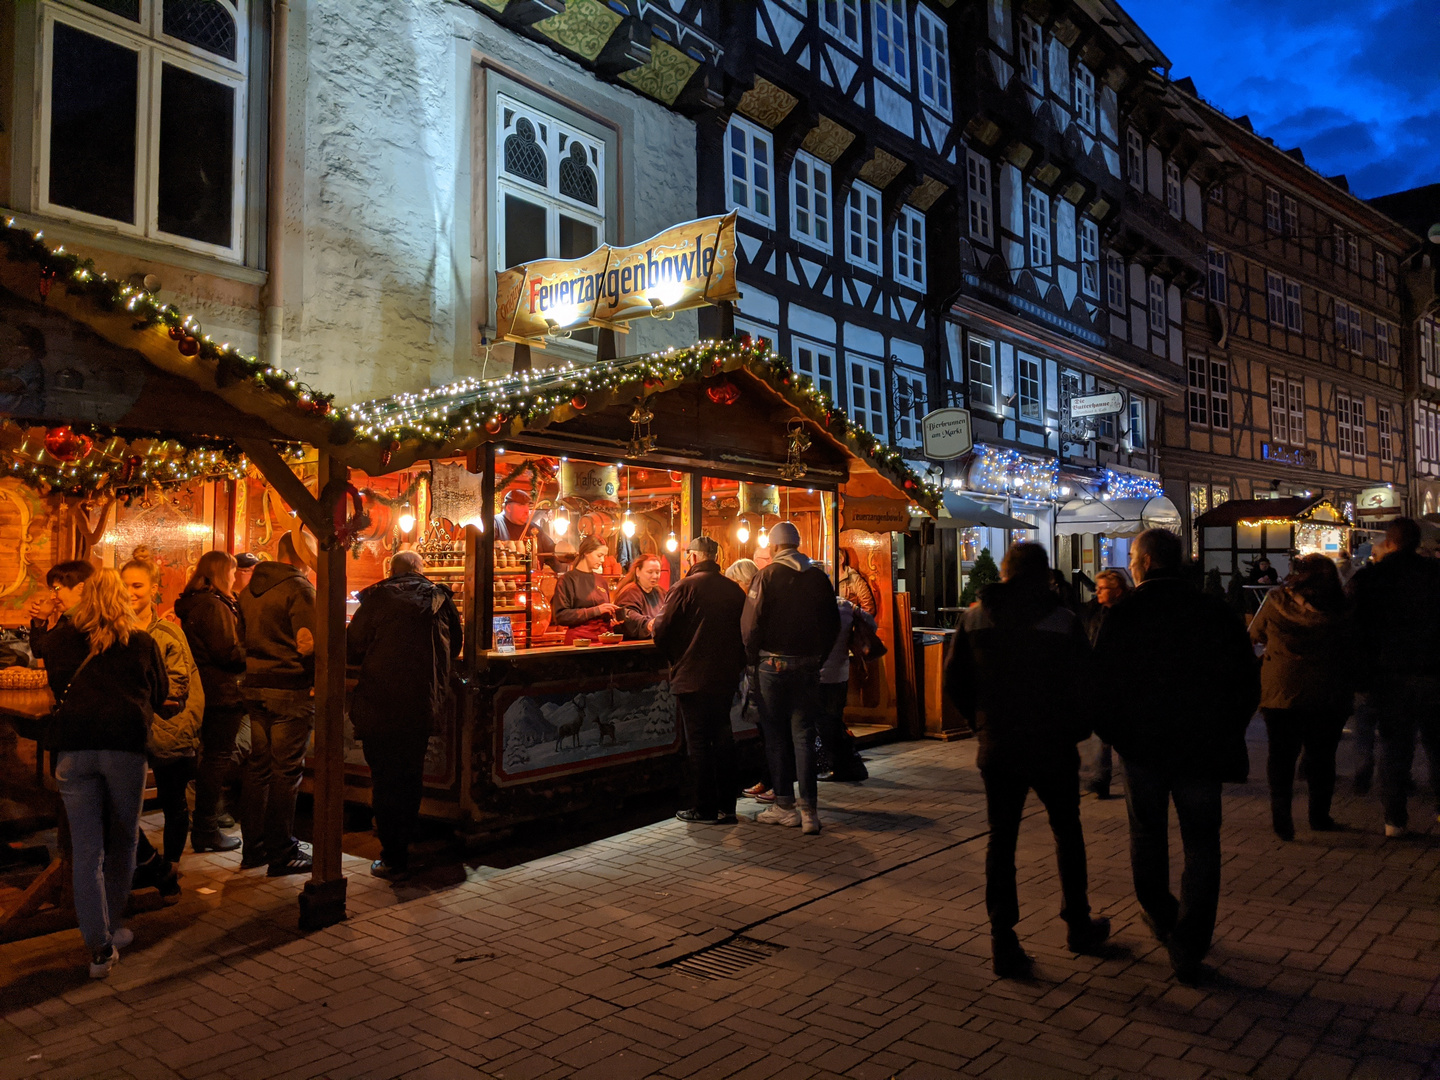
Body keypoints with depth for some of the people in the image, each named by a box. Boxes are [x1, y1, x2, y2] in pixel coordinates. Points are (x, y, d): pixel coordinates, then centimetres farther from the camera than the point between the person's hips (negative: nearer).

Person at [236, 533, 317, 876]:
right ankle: (282, 853, 7)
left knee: (258, 766, 15)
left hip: (254, 687, 8)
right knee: (286, 771, 0)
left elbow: (242, 639, 17)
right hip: (291, 689, -8)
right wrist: (318, 679, -7)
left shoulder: (249, 590, 12)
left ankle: (253, 847, 24)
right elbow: (308, 645, -21)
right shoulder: (299, 588, -14)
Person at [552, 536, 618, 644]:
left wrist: (611, 620, 4)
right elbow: (560, 616, -12)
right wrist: (596, 610, -15)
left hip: (603, 638, 5)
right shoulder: (568, 579, -2)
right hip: (579, 638, -5)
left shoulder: (601, 580, 14)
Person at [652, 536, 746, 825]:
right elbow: (744, 633, 9)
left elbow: (662, 632, -9)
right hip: (726, 677, 5)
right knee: (723, 739, 13)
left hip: (692, 678, -5)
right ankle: (726, 807, 19)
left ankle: (703, 809, 9)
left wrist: (675, 660, 9)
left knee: (697, 742, 3)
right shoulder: (734, 590, 3)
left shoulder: (685, 587, -12)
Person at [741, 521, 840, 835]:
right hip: (808, 667, 3)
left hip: (774, 664, -3)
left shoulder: (766, 576, -7)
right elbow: (832, 624, 8)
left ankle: (785, 806, 12)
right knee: (804, 737, 6)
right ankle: (809, 810, 2)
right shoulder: (819, 577, 5)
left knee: (776, 736, 7)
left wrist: (752, 659, 2)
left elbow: (752, 623, -11)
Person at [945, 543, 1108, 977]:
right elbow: (1081, 684, -7)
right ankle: (1078, 924, 31)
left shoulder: (975, 618, -2)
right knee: (1067, 832, 18)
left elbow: (954, 680, 2)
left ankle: (1003, 941, 6)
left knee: (1001, 839, 8)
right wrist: (1077, 729, 10)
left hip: (997, 748, 1)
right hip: (1052, 748, -1)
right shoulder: (1062, 620, -9)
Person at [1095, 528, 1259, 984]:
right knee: (1201, 845, 8)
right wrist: (1226, 731, 12)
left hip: (1141, 744, 0)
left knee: (1147, 834, 21)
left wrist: (1111, 732, 8)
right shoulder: (1216, 612, -5)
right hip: (1202, 744, 1)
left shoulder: (1122, 614, -10)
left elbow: (1101, 682, -8)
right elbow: (1249, 681, 1)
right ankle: (1189, 948, 6)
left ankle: (1158, 914, 39)